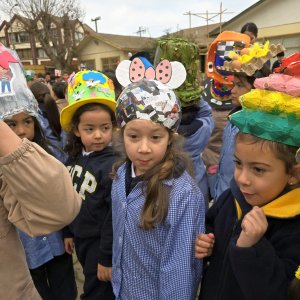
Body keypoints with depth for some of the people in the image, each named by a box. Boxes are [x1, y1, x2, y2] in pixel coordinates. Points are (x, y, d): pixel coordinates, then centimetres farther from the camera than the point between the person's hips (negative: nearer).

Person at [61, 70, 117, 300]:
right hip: (80, 238, 7)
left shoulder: (112, 165, -25)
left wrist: (107, 257, -16)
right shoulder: (74, 159, -3)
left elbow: (115, 215, -23)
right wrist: (68, 232, 16)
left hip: (100, 243, -7)